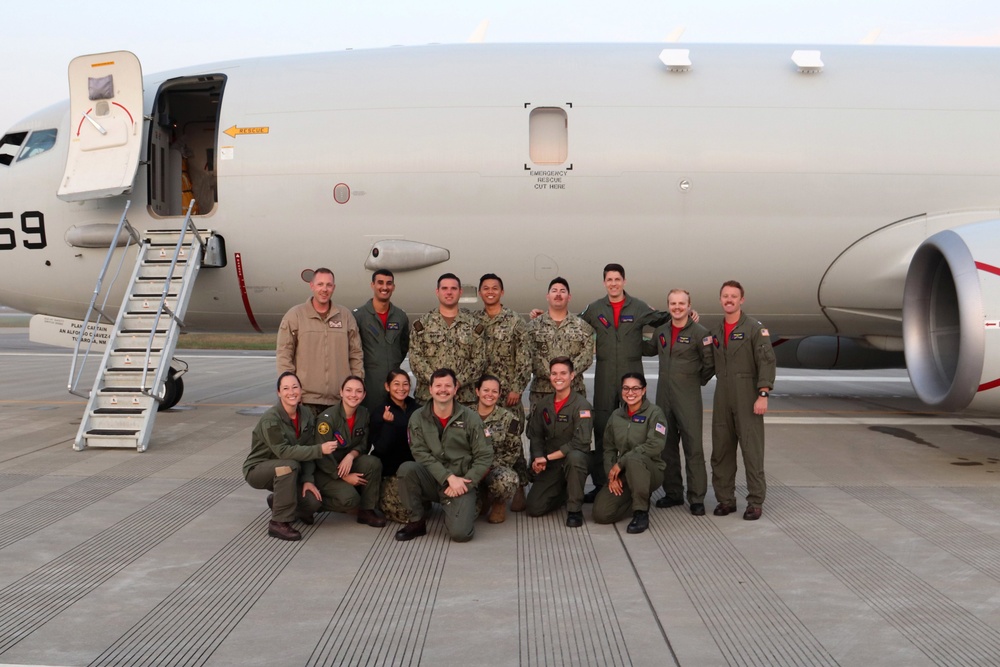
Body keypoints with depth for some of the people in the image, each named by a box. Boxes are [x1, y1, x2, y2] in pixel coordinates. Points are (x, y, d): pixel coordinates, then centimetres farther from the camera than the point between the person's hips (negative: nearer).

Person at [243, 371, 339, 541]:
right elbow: (283, 451, -32)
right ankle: (279, 523, -26)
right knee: (289, 465, -36)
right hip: (257, 469, -6)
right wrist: (320, 450, -37)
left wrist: (308, 480, -17)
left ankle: (278, 501, 19)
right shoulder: (271, 419, -24)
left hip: (285, 472, 6)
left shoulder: (307, 415, -5)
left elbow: (308, 450, -6)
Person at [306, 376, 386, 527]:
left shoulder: (363, 414, -3)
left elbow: (362, 444, 3)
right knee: (349, 498, -27)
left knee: (374, 463, -23)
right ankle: (316, 503, 2)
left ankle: (367, 511, -9)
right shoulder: (327, 418, -21)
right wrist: (345, 476, -19)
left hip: (347, 462, 6)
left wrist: (351, 455, -20)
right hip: (323, 471, -6)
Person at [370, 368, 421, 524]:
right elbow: (380, 448, -17)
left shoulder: (417, 410, 4)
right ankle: (382, 497, 11)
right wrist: (388, 423, -30)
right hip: (391, 471, -4)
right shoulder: (379, 414, -6)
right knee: (405, 512, -20)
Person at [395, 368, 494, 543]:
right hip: (432, 480, 2)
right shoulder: (418, 418, 1)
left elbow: (484, 457, -1)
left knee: (460, 533, -24)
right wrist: (449, 478, -18)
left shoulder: (470, 418, -1)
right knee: (407, 468, -31)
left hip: (462, 482, -1)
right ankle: (416, 522, -9)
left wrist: (463, 483, -11)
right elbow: (421, 453, -8)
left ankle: (467, 510, 14)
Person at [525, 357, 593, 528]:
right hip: (550, 467, 5)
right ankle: (564, 492, 23)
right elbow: (535, 436, 10)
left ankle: (575, 509, -21)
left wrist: (548, 457, -20)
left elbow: (581, 442, -23)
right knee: (534, 507, -9)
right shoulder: (543, 405, 5)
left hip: (575, 459, -5)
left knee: (574, 457, -41)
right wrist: (537, 458, -10)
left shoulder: (581, 405, -13)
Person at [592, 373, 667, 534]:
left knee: (633, 458, -40)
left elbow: (655, 445, -20)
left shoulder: (654, 412, -7)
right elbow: (609, 449, 10)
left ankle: (641, 513, -24)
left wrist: (621, 463, -19)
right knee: (601, 513, -16)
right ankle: (633, 499, 15)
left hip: (650, 471, -5)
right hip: (622, 475, 5)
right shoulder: (616, 416, 9)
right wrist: (612, 475, -7)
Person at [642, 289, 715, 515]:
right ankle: (673, 493, 21)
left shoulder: (700, 333, -7)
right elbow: (650, 349, 29)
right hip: (663, 396, 6)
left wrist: (697, 381, 5)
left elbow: (710, 364, -2)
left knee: (693, 448, -6)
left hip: (688, 399, -6)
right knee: (667, 446, 11)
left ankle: (697, 498, 0)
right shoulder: (661, 331, 10)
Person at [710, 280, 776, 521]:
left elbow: (767, 362, -11)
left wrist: (763, 395, -17)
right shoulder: (717, 332, 14)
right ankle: (725, 499, 15)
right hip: (722, 399, 6)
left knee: (752, 449, -4)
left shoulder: (755, 328, -5)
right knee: (721, 450, 6)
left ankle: (755, 502, 2)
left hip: (747, 398, -6)